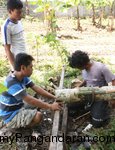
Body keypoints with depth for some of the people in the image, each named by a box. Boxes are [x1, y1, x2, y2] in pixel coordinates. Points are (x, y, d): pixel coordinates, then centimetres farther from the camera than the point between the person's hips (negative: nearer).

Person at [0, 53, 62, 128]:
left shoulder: (23, 77, -1)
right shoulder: (12, 83, -30)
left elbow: (37, 89, -2)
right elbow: (30, 100, -31)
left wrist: (54, 97, -10)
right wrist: (50, 106, -26)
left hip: (18, 108, 9)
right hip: (10, 116, -9)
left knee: (40, 102, 8)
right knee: (38, 115, -25)